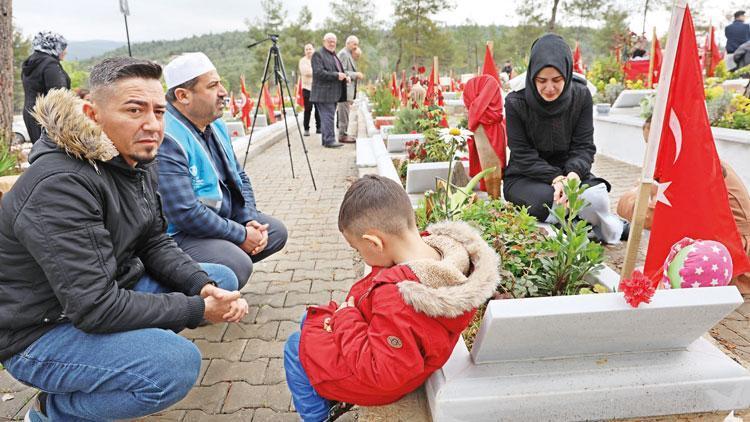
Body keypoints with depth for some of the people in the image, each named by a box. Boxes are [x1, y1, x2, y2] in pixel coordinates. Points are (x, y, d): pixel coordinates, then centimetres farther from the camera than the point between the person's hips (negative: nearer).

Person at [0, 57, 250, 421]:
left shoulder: (137, 162, -2)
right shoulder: (61, 185, -30)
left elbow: (155, 244, 4)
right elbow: (95, 308, -32)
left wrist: (204, 286, -14)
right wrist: (198, 309, -24)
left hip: (110, 293, 8)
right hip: (39, 332, -8)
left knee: (223, 280, 6)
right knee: (176, 362, -30)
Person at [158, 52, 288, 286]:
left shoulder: (217, 126, 6)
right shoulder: (167, 139, -25)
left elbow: (239, 177, 14)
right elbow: (185, 214, -30)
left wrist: (249, 220, -3)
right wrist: (241, 235, -20)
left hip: (221, 217, 9)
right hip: (177, 234, -9)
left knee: (276, 231, 9)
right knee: (237, 266, -30)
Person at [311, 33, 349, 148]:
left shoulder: (334, 55, 24)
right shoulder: (318, 54, -6)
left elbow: (338, 70, 31)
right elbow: (319, 72, -17)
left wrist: (345, 77, 8)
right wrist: (336, 75, -19)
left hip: (333, 93, 9)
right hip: (324, 93, -9)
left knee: (327, 116, 12)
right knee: (328, 116, -11)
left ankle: (326, 139, 18)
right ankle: (329, 140, -10)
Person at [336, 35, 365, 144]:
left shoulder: (349, 54, 20)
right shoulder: (343, 54, -12)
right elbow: (342, 72, -19)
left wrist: (356, 74, 13)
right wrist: (355, 74, -17)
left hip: (348, 88, 10)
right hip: (344, 88, -10)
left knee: (344, 112, 13)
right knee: (344, 112, -7)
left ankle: (343, 133, 20)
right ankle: (342, 135, -3)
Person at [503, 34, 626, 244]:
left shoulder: (581, 96, -6)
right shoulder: (516, 102, -13)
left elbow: (584, 147, -6)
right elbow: (523, 156, -12)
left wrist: (572, 175, -28)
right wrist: (556, 179, -27)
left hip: (569, 172, 2)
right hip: (524, 177, -1)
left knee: (595, 197, -30)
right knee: (547, 197, -35)